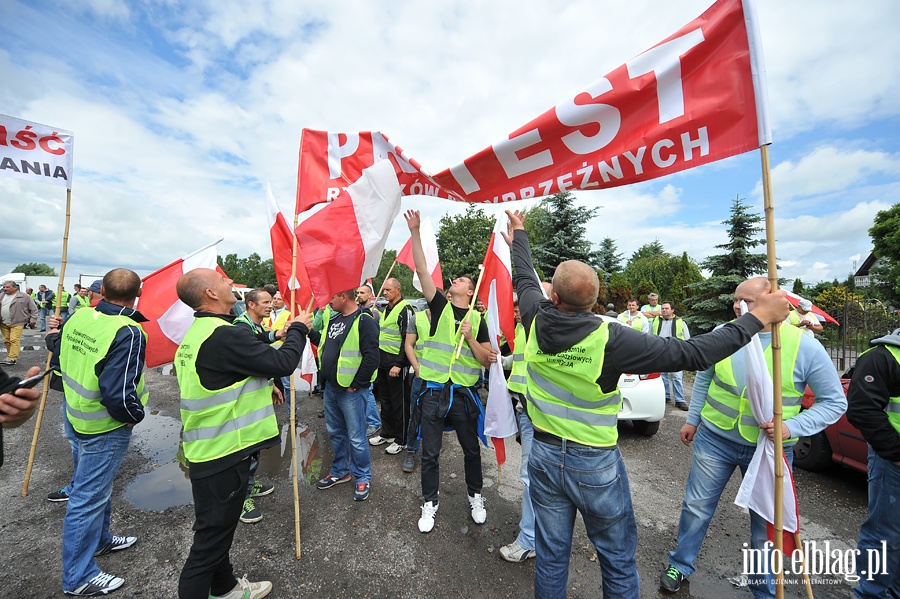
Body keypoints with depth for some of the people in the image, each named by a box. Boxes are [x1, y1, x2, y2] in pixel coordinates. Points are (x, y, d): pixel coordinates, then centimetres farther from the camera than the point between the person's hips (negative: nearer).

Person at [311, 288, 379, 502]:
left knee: (356, 437, 4)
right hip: (330, 388, 9)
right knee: (335, 432, 21)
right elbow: (325, 345, 24)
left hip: (351, 390, -9)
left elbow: (371, 358, -22)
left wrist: (355, 385, -18)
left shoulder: (364, 322, -18)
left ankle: (363, 478, 25)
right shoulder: (334, 319, 10)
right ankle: (340, 471, 41)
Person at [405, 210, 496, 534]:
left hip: (464, 392, 1)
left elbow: (487, 361, -1)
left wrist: (470, 338, -16)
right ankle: (430, 503, 33)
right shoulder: (440, 305, 0)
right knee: (430, 452, 11)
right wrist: (415, 232, -16)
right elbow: (422, 270, -11)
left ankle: (475, 496, 42)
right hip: (434, 390, 0)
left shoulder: (478, 319, 1)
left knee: (471, 449, 18)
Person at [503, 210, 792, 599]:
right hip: (595, 465, -3)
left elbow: (525, 279, 5)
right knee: (618, 561, 23)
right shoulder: (610, 339, -26)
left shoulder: (536, 321, -15)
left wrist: (519, 235, 23)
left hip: (544, 455, 4)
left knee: (551, 555, 22)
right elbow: (692, 353, -18)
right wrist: (759, 317, -4)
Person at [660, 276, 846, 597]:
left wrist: (791, 427, -21)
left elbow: (834, 401, -5)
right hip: (714, 439, 1)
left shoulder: (805, 346, -13)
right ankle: (680, 565, 35)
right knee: (696, 507, 13)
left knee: (766, 525, 18)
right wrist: (692, 420, 10)